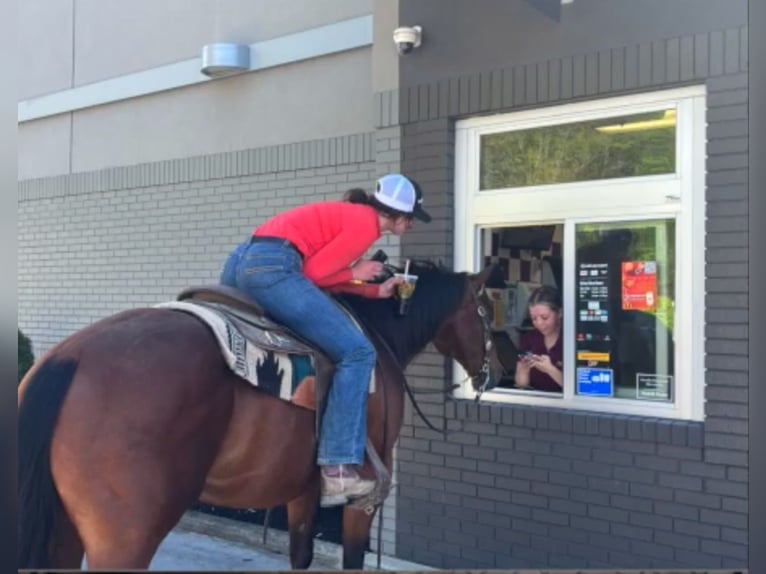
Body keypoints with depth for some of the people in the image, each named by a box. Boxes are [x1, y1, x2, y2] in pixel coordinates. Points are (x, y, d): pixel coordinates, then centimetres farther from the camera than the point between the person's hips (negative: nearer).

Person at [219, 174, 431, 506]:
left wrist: (375, 291, 24)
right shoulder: (365, 224, -3)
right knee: (356, 352, -7)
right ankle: (337, 469, -10)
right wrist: (356, 274, 8)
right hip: (271, 269, -10)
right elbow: (314, 272, -9)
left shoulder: (350, 216, 25)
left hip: (239, 265, 11)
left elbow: (319, 271, 22)